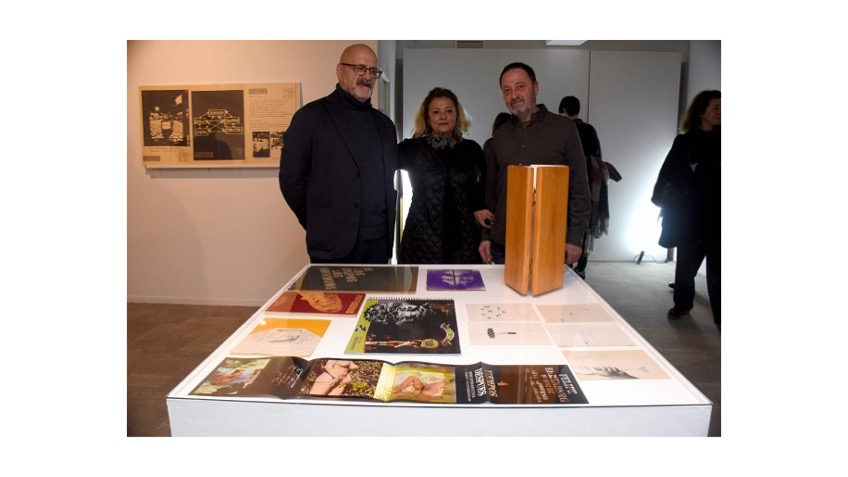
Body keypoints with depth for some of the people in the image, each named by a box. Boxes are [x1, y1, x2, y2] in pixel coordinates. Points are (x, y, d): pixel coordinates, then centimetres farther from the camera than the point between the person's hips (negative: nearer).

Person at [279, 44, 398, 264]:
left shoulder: (384, 123, 15)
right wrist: (319, 225, 0)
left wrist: (387, 225, 9)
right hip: (335, 245, -5)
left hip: (380, 243, 5)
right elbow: (291, 178, -3)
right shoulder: (311, 116, -2)